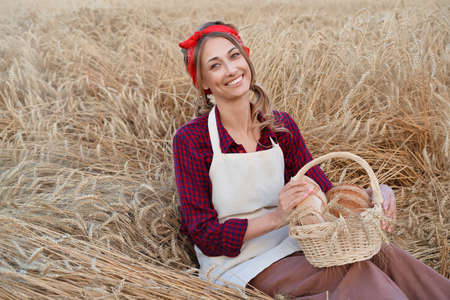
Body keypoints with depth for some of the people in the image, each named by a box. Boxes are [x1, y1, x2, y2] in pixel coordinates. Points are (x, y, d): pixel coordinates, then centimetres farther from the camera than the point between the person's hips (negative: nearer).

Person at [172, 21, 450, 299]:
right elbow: (205, 236, -13)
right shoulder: (191, 140, -12)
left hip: (287, 247, 5)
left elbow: (325, 195, 5)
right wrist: (276, 217, -26)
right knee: (358, 274, -25)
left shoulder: (281, 126, 1)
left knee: (383, 255, -19)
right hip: (235, 264, -4)